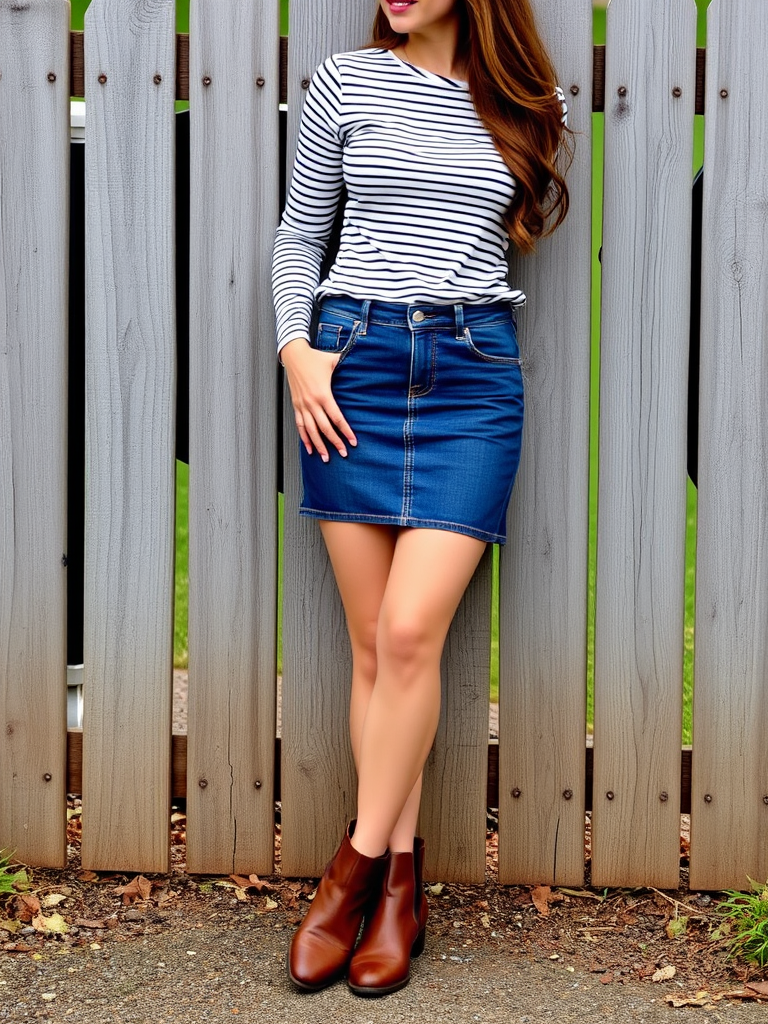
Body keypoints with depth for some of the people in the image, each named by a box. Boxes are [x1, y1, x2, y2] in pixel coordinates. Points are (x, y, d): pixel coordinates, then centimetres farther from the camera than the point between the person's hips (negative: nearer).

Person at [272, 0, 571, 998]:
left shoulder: (520, 107, 9)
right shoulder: (347, 82, 6)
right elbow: (298, 233, 10)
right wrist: (295, 346, -2)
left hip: (473, 375, 0)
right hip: (354, 365, 0)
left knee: (410, 629, -12)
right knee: (374, 643, 2)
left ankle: (360, 863, 2)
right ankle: (400, 881, 11)